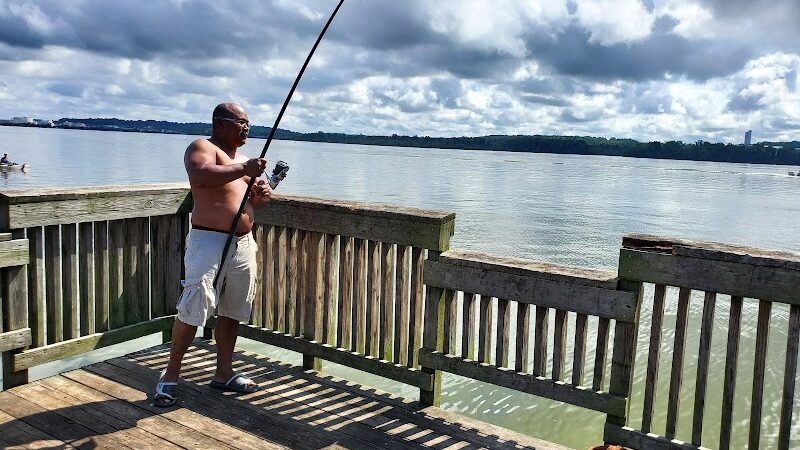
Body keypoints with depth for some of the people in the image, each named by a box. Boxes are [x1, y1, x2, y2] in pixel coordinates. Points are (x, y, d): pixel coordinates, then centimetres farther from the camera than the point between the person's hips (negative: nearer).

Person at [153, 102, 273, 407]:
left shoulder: (241, 158, 21)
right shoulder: (202, 147, -4)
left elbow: (251, 197, 28)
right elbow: (200, 177, -27)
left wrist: (261, 195, 5)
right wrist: (244, 170, -27)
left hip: (243, 244, 8)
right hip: (209, 241, -8)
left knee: (232, 312, 12)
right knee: (193, 311, -10)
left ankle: (224, 374, 24)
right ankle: (170, 376, 5)